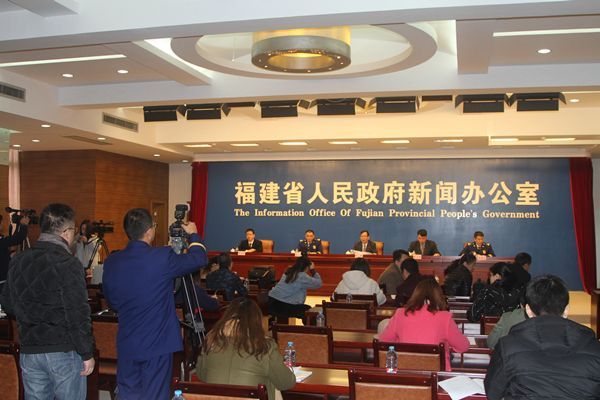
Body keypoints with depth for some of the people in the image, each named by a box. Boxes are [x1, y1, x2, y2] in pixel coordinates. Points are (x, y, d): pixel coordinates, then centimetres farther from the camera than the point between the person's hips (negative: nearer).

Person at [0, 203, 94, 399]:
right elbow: (78, 315, -18)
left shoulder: (18, 261, 4)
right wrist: (87, 353, -10)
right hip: (64, 352, -6)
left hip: (29, 351, 6)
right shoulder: (67, 264, -17)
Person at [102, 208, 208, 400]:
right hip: (157, 343, -4)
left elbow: (111, 302, 10)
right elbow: (199, 259, -1)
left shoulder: (111, 262, -4)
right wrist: (193, 234, 16)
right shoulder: (162, 257, -18)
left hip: (126, 345, 4)